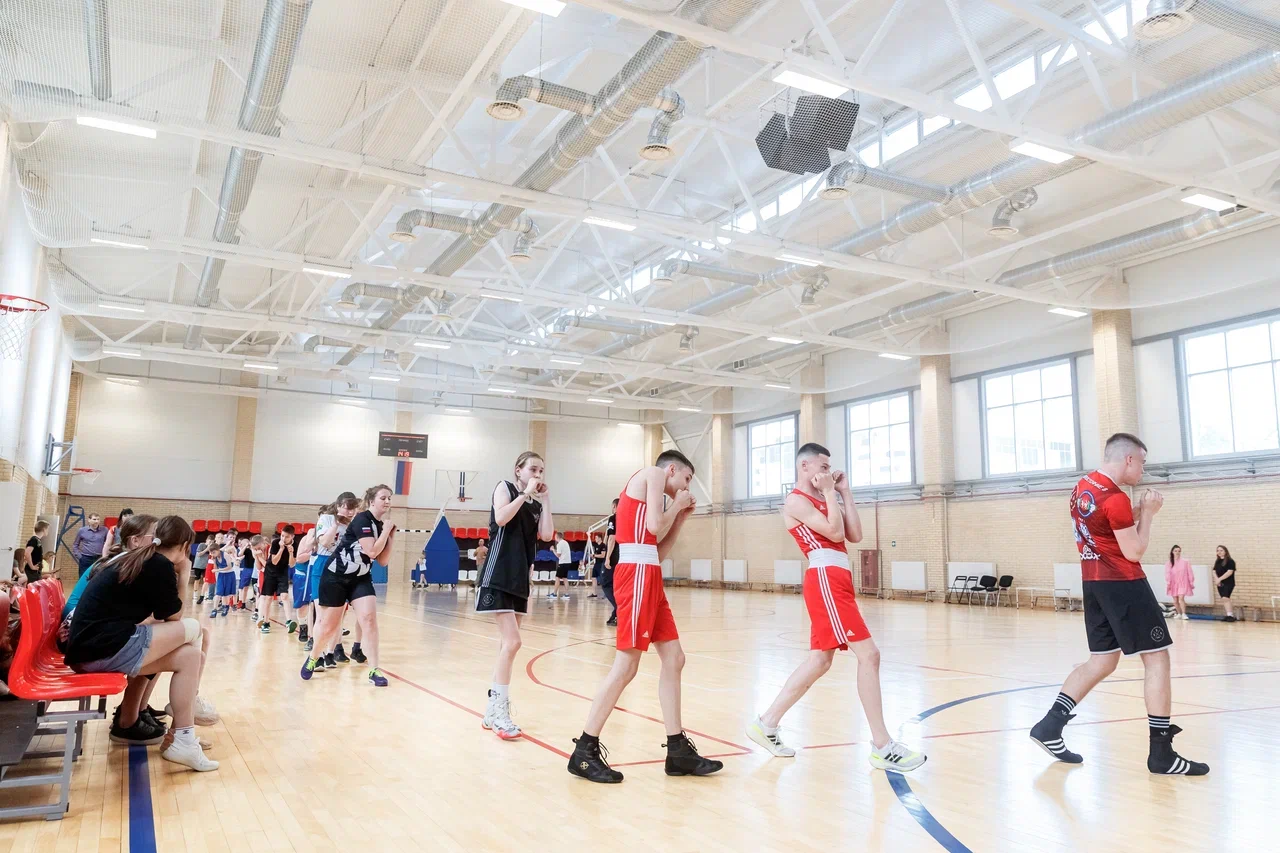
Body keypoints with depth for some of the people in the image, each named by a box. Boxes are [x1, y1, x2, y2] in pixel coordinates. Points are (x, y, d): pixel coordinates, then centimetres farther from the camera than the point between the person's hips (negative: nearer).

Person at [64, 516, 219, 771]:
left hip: (90, 646, 10)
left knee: (189, 655, 4)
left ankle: (182, 740, 3)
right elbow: (173, 618, 1)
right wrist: (183, 577, 8)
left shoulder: (134, 560, 18)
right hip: (104, 648, -10)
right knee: (192, 629, -6)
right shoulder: (160, 565, -10)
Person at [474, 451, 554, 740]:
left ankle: (492, 710, 19)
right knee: (511, 642, -15)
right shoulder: (505, 487, -1)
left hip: (519, 579, 8)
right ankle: (500, 713, -11)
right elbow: (501, 518, -20)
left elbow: (547, 535, -1)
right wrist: (526, 493, -12)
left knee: (506, 644, 10)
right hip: (498, 577, -8)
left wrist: (545, 500, 1)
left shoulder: (536, 504, 15)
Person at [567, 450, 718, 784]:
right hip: (638, 573, -10)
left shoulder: (648, 489, 26)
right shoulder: (654, 473, 0)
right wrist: (677, 505, 4)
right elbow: (655, 527, -14)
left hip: (648, 575, 10)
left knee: (674, 658, 9)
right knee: (626, 665, -10)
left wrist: (681, 516, 22)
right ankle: (584, 751, -2)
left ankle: (678, 751, 12)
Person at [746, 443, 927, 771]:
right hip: (826, 581, -10)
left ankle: (766, 723, 18)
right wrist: (830, 493, -6)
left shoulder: (821, 500, 22)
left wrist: (844, 492, 13)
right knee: (868, 654, -11)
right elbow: (835, 532, -15)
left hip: (836, 582, 10)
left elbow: (855, 535, 12)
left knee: (820, 660, 11)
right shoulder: (796, 501, -5)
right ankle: (882, 747, -6)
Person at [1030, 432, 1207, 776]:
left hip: (1094, 583, 9)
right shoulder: (1116, 499, -17)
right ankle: (1161, 753, 2)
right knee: (1157, 658, -1)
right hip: (1123, 584, -9)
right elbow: (1134, 552, -13)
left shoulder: (1083, 486, 10)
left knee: (1102, 661, 13)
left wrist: (1134, 513, 10)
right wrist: (1147, 513, -3)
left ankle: (1049, 726, 9)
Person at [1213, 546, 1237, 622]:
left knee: (1225, 598, -19)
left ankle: (1230, 615, -19)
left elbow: (1229, 572, -16)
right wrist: (1216, 579, -9)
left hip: (1228, 583, -7)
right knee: (1224, 599, 8)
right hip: (1220, 584, 7)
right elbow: (1214, 571, 10)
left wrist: (1219, 579, -17)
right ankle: (1231, 614, 16)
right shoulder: (1217, 561, 14)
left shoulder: (1230, 561, -8)